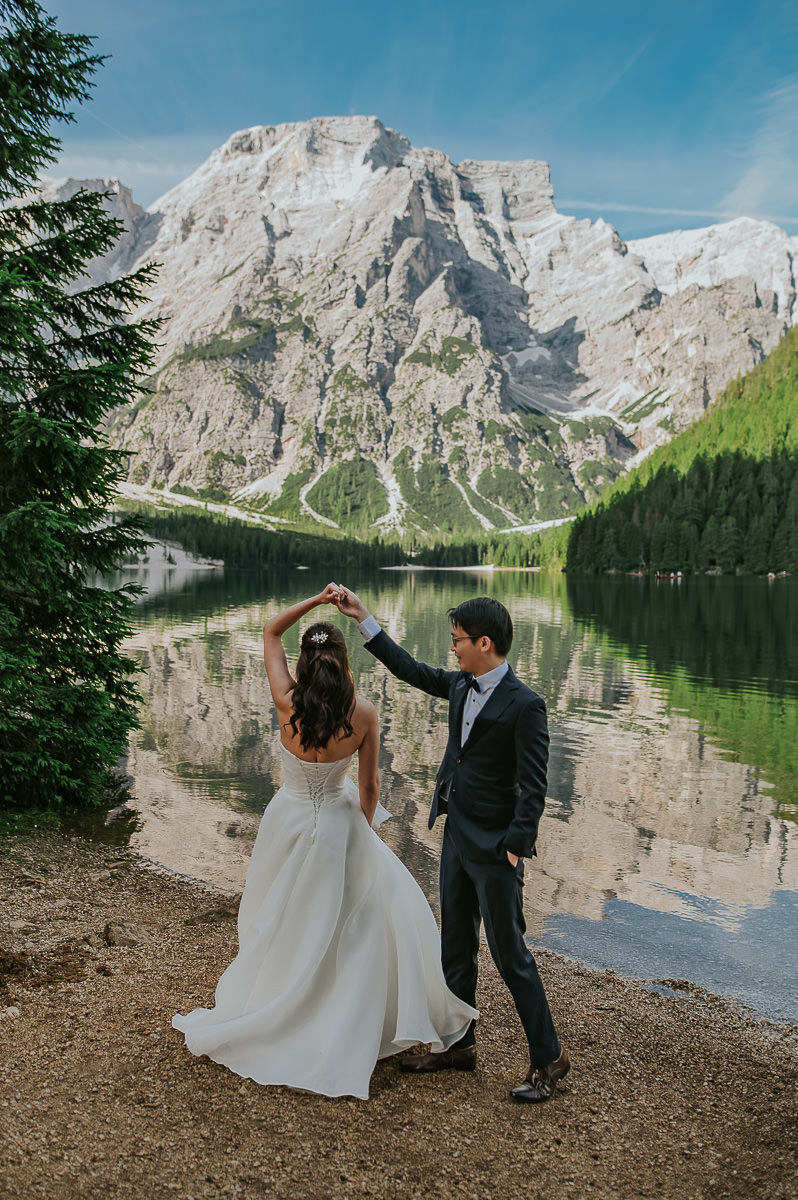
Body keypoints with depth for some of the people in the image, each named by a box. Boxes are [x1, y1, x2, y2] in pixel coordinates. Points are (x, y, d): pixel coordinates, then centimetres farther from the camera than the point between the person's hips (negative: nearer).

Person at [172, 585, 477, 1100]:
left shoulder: (288, 702, -19)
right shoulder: (363, 714, -19)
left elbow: (270, 632, -4)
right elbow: (369, 786, -6)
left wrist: (316, 599, -10)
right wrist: (362, 828, 12)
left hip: (290, 820, 1)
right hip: (338, 824, -1)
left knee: (283, 923, 20)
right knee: (385, 909, 18)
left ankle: (261, 1014, 39)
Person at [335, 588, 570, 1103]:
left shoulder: (525, 705, -19)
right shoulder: (462, 686, 4)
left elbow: (533, 787, -18)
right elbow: (412, 670, 17)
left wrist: (514, 849, -20)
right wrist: (364, 619, 16)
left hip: (494, 848, -8)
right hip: (456, 838, 8)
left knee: (509, 952, 3)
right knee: (456, 946, 18)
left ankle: (548, 1057, 20)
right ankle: (459, 1044, 35)